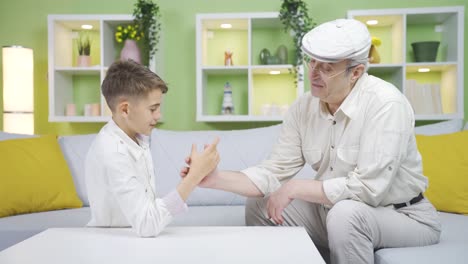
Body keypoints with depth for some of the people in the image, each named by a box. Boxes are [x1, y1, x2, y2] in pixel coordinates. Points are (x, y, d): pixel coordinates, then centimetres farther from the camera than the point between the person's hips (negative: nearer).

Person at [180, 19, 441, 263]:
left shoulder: (385, 103, -25)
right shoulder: (303, 107, -5)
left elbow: (367, 188, -31)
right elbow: (274, 172, -5)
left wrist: (296, 188, -22)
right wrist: (217, 178, -19)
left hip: (404, 217, -6)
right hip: (332, 212, 6)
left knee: (346, 213, -36)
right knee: (259, 205, 0)